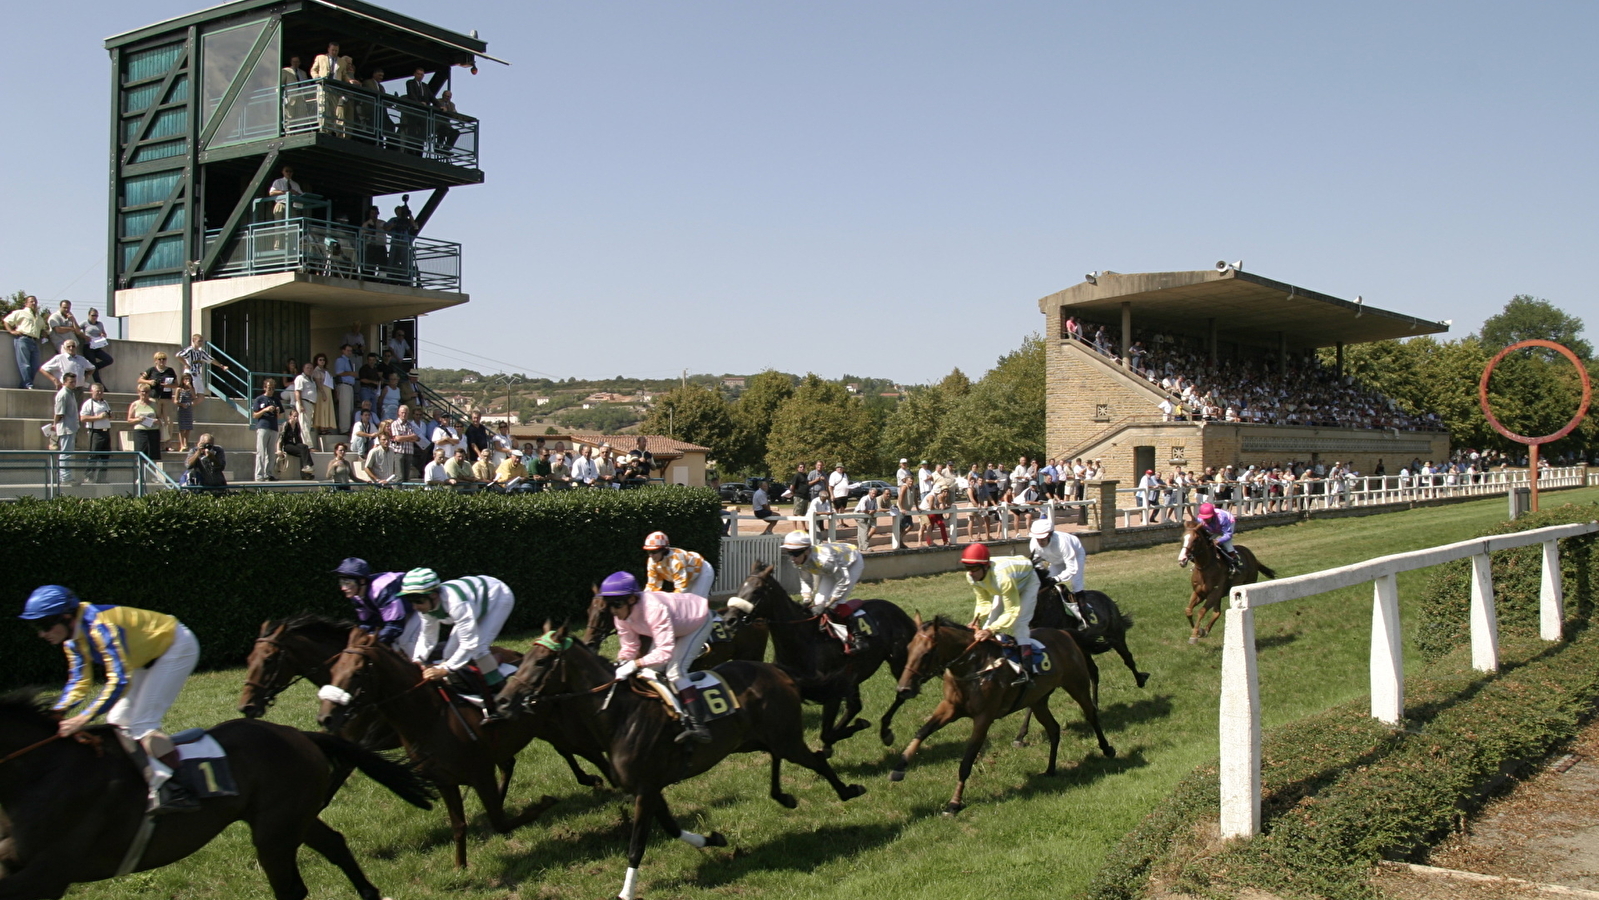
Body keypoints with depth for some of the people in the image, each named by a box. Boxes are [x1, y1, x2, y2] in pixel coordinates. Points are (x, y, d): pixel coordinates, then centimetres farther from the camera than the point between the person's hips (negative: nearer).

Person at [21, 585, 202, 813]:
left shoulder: (100, 627, -32)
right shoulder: (72, 641, -2)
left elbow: (120, 679, -36)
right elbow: (78, 682, 4)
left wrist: (84, 718, -38)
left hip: (177, 646, -10)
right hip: (151, 654, 10)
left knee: (141, 723, -17)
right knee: (118, 721, 9)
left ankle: (173, 791, -20)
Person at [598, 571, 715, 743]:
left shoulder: (654, 609, -44)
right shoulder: (622, 615, -19)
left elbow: (666, 650, -47)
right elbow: (629, 646, -9)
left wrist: (635, 664, -52)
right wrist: (620, 666, -28)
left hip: (698, 620, -8)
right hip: (675, 625, 8)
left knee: (674, 670, -22)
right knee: (649, 671, -4)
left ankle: (698, 726, -25)